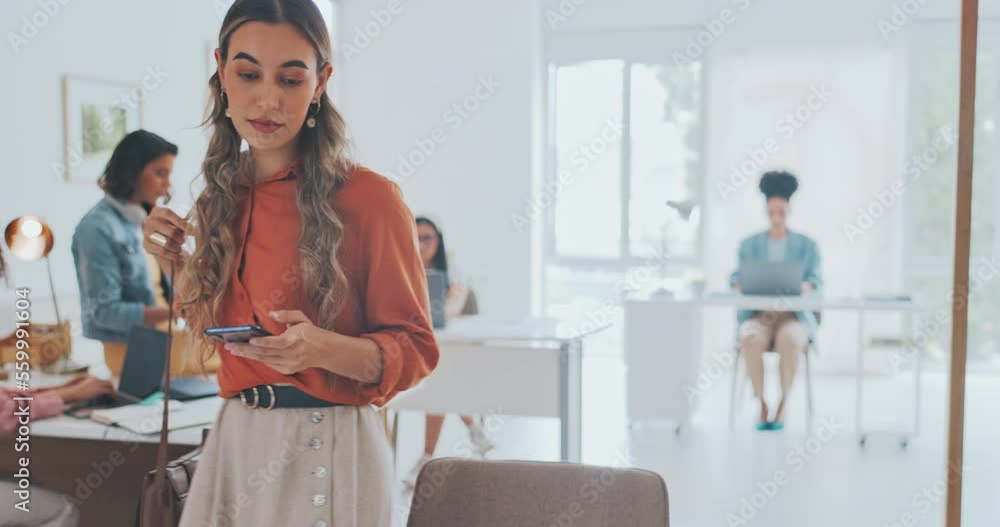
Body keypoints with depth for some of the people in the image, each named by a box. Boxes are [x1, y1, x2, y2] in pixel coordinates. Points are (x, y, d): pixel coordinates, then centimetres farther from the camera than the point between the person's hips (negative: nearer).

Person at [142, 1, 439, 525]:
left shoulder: (368, 197, -14)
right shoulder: (225, 194, 5)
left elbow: (415, 348, -10)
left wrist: (324, 349, -26)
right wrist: (176, 262, 1)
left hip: (328, 449, -5)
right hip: (234, 441, 6)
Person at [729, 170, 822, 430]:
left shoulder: (807, 245, 8)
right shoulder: (749, 244, 10)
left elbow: (815, 281, -4)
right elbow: (736, 278, 1)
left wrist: (800, 288, -28)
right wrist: (745, 286, -24)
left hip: (794, 317, -1)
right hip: (757, 316, 1)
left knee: (789, 339, -39)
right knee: (751, 339, -37)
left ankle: (782, 406, -27)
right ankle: (762, 405, -27)